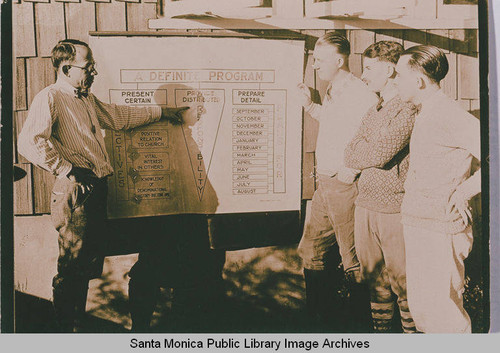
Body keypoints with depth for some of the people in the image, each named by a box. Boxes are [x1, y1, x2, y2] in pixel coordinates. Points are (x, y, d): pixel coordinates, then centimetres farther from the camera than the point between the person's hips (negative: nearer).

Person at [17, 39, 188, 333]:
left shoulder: (87, 99, 20)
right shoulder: (50, 98, -10)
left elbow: (119, 116, 32)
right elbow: (30, 142, -23)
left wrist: (159, 112, 35)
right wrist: (68, 169, -20)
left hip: (97, 189, 9)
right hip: (76, 193, -9)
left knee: (88, 264, 15)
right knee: (72, 266, -1)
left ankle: (79, 324, 29)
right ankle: (68, 331, 13)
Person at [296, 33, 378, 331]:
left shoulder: (361, 94, -17)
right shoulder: (332, 93, 13)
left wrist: (350, 170, -22)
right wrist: (310, 105, 23)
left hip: (347, 186, -10)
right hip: (325, 184, 10)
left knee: (353, 260, 3)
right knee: (312, 251, 16)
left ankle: (359, 324, 21)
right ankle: (323, 315, 32)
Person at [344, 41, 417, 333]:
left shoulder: (409, 110, -11)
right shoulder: (374, 111, 16)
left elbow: (378, 155, -21)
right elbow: (350, 156, 8)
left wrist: (361, 151, -2)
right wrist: (372, 151, -8)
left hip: (393, 208, -8)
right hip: (365, 203, 8)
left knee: (401, 281, 1)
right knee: (374, 277, 16)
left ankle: (412, 331, 16)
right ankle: (381, 329, 29)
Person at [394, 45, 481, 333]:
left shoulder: (447, 114, -18)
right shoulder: (426, 114, 13)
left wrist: (463, 191, -18)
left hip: (440, 230, -10)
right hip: (419, 225, 10)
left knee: (440, 313, -1)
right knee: (420, 308, 17)